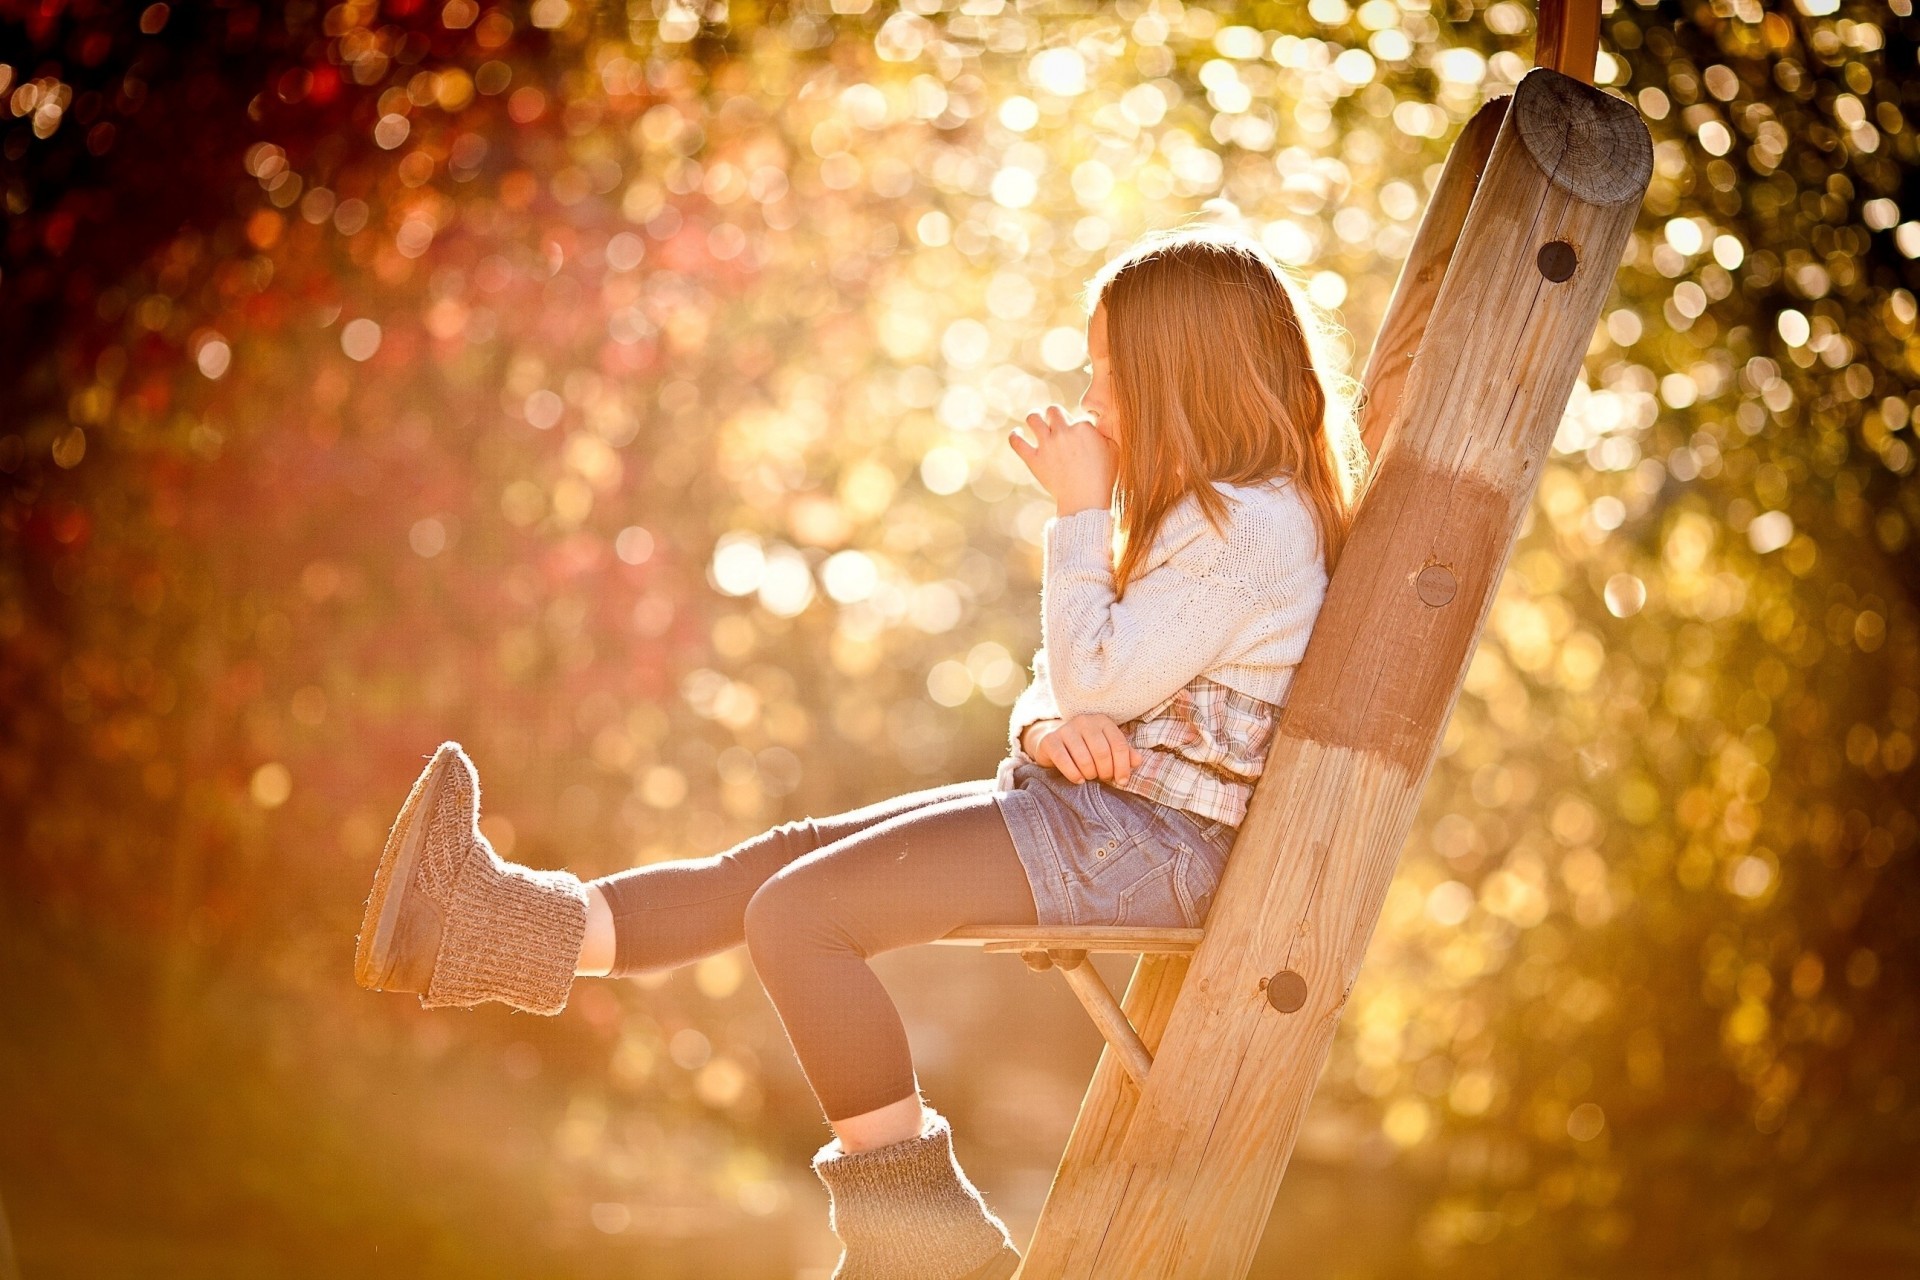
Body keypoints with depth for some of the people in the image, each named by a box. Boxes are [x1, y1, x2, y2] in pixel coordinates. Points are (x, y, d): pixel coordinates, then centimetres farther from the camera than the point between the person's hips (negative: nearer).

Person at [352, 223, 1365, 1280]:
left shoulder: (1249, 523, -14)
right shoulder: (1213, 518, 19)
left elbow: (1094, 681, -19)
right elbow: (1066, 687, 18)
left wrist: (1081, 511, -10)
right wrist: (1048, 725, -6)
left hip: (1142, 837, -11)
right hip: (1095, 812, 11)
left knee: (798, 910, -16)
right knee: (779, 859, 4)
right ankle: (522, 932, 1)